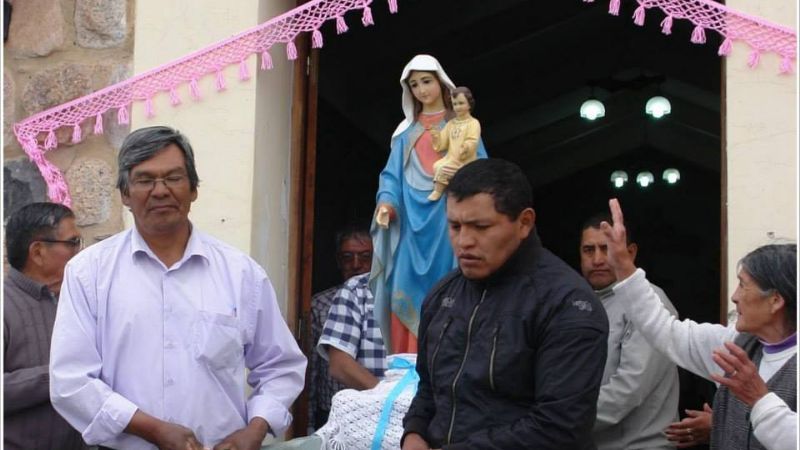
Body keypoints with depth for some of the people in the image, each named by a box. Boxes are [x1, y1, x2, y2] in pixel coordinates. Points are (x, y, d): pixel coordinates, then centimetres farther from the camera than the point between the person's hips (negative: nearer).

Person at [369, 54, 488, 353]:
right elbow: (393, 174, 9)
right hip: (412, 219, 2)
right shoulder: (406, 131, 17)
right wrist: (386, 202, -10)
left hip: (448, 218, -2)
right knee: (408, 292, -5)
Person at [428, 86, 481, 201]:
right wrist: (437, 138, -8)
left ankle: (437, 192, -10)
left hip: (465, 160, -6)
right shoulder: (451, 123, 16)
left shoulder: (473, 123, -4)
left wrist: (467, 147, -39)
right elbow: (443, 142, 13)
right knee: (436, 166, -20)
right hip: (450, 157, 6)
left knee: (443, 168, -24)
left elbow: (472, 141, -17)